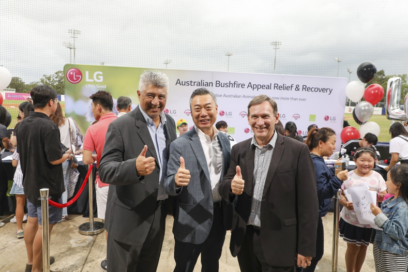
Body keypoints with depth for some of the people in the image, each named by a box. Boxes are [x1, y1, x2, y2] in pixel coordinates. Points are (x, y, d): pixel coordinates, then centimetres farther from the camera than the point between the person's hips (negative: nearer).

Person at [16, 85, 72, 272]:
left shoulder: (22, 124, 2)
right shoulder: (49, 127, -24)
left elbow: (21, 152, 12)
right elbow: (54, 159, -24)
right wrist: (67, 155, -5)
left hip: (30, 182, 9)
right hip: (47, 185, -8)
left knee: (32, 221, 19)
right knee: (44, 227, 4)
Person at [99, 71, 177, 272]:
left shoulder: (169, 123, 2)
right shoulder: (120, 126, -17)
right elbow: (105, 170, -21)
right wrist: (135, 167, -39)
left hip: (158, 216, 5)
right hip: (129, 219, -5)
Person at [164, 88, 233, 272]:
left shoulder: (224, 139, 1)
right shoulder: (180, 144, -14)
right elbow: (168, 185, -14)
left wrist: (230, 213, 9)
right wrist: (176, 180, -37)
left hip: (219, 217, 5)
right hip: (191, 222, -4)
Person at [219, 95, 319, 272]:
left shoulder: (297, 150, -10)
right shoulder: (239, 150, 2)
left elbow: (308, 203, -8)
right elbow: (224, 186, 2)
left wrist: (306, 247, -7)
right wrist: (232, 186, -20)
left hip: (278, 242, -3)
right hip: (244, 239, 4)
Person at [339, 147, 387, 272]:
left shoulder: (377, 177, -4)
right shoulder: (349, 176, -8)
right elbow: (340, 195, -6)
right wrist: (346, 203, -25)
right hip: (351, 219, -2)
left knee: (363, 247, 18)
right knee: (353, 247, 9)